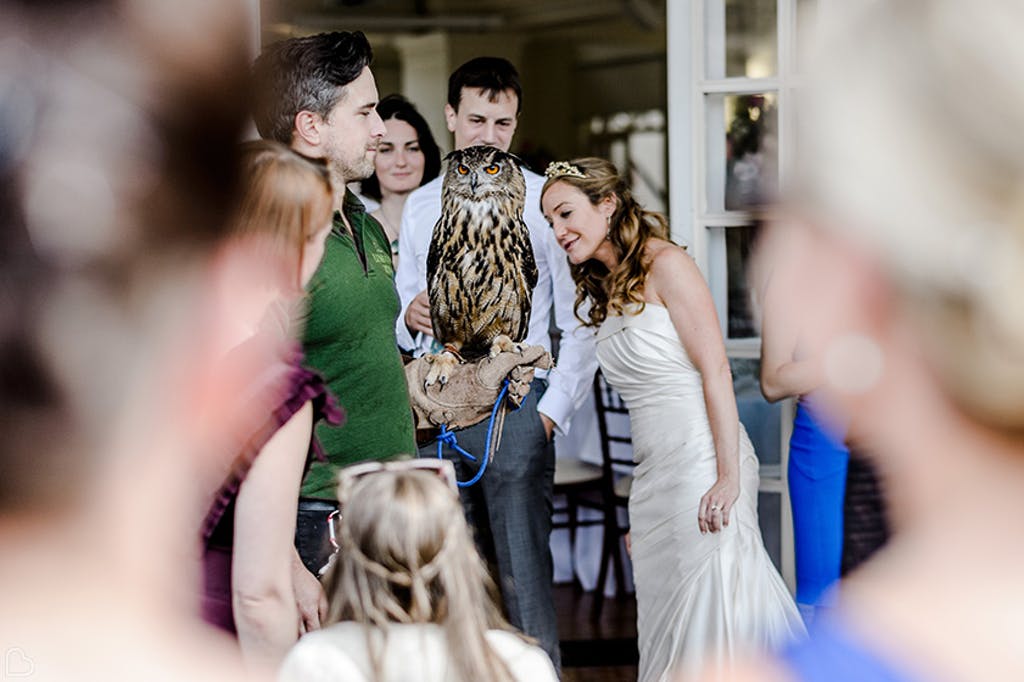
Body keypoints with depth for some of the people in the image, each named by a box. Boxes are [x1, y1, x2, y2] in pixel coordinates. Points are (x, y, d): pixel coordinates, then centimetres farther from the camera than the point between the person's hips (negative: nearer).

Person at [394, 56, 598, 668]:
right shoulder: (420, 208, 14)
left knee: (524, 578, -6)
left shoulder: (544, 203, 1)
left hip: (515, 405, -4)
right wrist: (410, 318, -4)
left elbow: (582, 326, 0)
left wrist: (552, 412, -9)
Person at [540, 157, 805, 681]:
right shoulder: (603, 291, 18)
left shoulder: (665, 265, -6)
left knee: (711, 615, -9)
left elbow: (715, 369, -13)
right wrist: (639, 512, 13)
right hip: (652, 475, 8)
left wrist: (729, 475, -20)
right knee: (666, 626, 7)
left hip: (701, 461, -8)